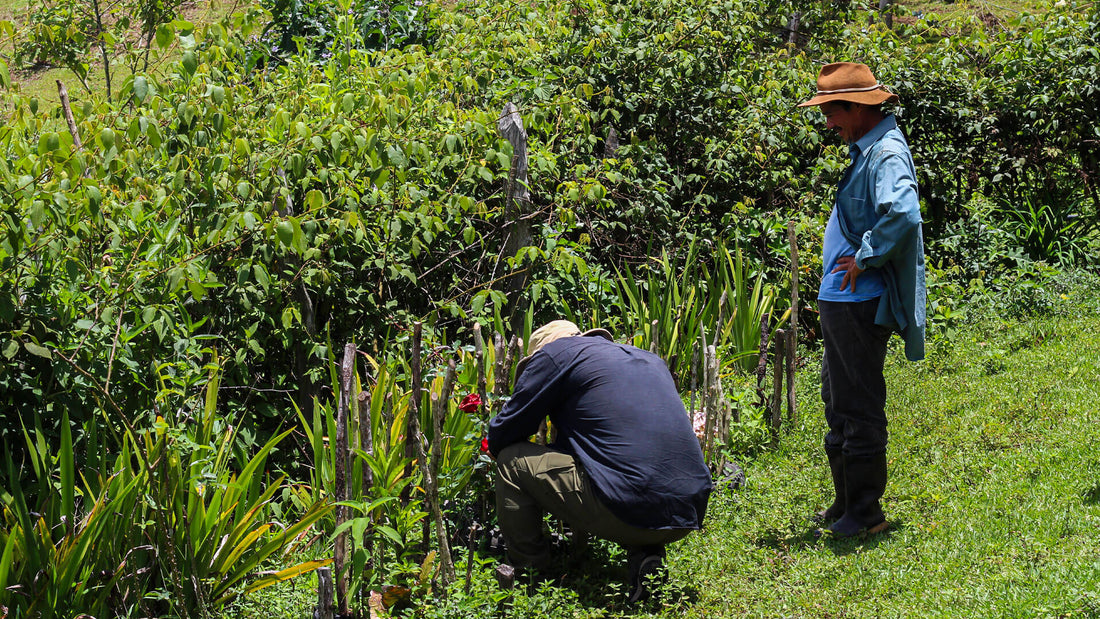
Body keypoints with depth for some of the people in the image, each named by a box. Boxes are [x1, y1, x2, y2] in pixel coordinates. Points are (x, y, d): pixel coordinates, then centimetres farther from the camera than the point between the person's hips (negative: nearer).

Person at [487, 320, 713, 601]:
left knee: (512, 460, 9)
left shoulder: (555, 352, 8)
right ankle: (646, 555, 15)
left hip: (629, 511, -7)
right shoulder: (650, 360, 27)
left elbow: (501, 435, 12)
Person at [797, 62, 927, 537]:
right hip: (839, 298, 11)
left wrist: (864, 258, -22)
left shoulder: (887, 153, -17)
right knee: (838, 403, 18)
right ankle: (846, 503, 28)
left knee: (859, 408, -3)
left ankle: (865, 513, 5)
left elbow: (903, 214, -33)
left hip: (861, 301, -11)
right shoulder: (865, 149, 14)